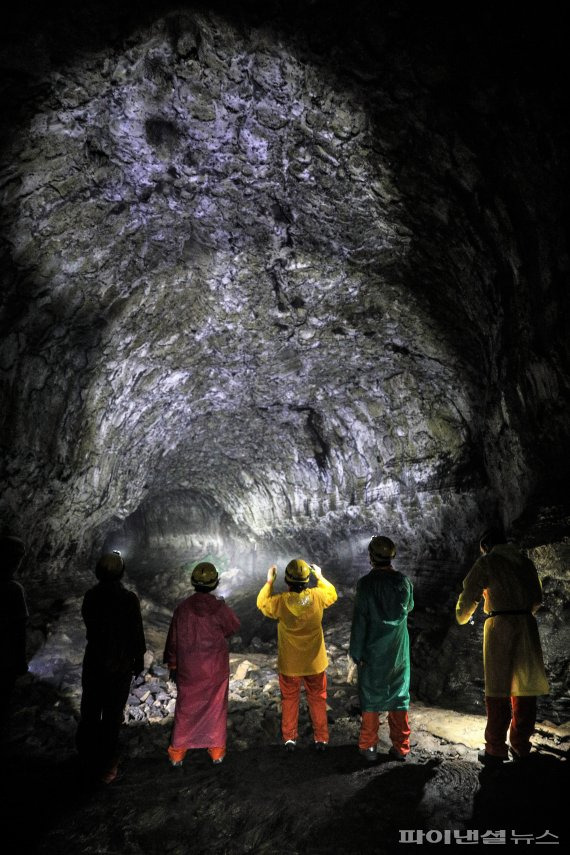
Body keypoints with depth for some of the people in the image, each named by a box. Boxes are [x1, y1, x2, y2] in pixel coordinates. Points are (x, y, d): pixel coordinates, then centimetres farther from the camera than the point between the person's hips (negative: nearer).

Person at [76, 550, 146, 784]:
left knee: (90, 711, 19)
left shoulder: (90, 596, -9)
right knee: (112, 714, 11)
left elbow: (88, 624, 6)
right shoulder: (129, 599, -20)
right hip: (120, 666, -3)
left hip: (93, 662, 4)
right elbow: (137, 633, -13)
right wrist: (139, 660, 0)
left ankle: (87, 759, 34)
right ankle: (106, 766, 21)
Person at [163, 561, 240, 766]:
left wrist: (172, 665, 11)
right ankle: (216, 751, 24)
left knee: (185, 709, 14)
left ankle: (177, 753, 22)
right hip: (216, 669, -1)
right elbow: (234, 626, 2)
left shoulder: (183, 608, -10)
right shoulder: (219, 607, -15)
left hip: (188, 669, 1)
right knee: (216, 708, 14)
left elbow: (173, 639, -1)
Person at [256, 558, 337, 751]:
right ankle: (321, 739, 27)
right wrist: (320, 577, 13)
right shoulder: (317, 596, -19)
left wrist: (269, 581, 4)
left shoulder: (281, 602, -22)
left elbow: (262, 603, -1)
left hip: (289, 664, -1)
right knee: (317, 699, 19)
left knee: (289, 700, 20)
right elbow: (332, 594, 5)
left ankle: (289, 738, 28)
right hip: (315, 662, 1)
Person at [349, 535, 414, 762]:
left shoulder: (365, 583, -17)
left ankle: (368, 746, 20)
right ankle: (400, 747, 21)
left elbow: (359, 620, -14)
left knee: (370, 696, 11)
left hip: (373, 650, -3)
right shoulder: (403, 581, -7)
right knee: (399, 695, 14)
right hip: (398, 650, 3)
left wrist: (356, 652, -6)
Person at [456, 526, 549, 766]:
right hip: (528, 626, 5)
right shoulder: (525, 561, 13)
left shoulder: (487, 562, -1)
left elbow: (469, 596, 2)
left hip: (500, 627, -5)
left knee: (498, 691, 1)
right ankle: (520, 746, 19)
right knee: (524, 689, 12)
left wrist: (462, 618, 21)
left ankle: (496, 750, 4)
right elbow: (537, 597, 18)